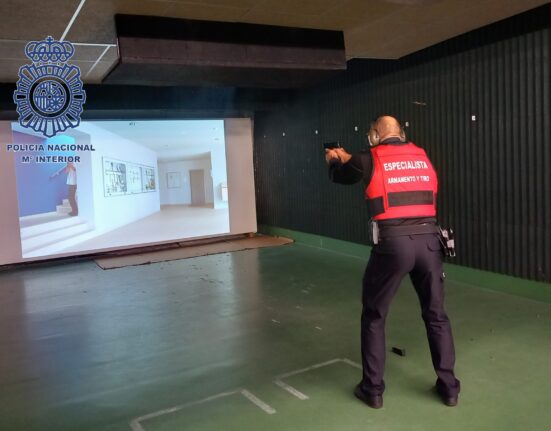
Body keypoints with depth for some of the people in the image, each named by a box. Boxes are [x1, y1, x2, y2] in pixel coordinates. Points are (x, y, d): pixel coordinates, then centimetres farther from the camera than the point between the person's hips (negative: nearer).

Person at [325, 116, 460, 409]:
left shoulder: (371, 160, 1)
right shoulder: (421, 156, 15)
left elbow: (339, 176, 19)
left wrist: (334, 160, 44)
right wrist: (348, 158, 42)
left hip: (393, 243, -4)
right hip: (428, 241, 4)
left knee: (374, 316, 13)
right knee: (436, 315, 17)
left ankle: (373, 389, 19)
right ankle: (448, 386, 24)